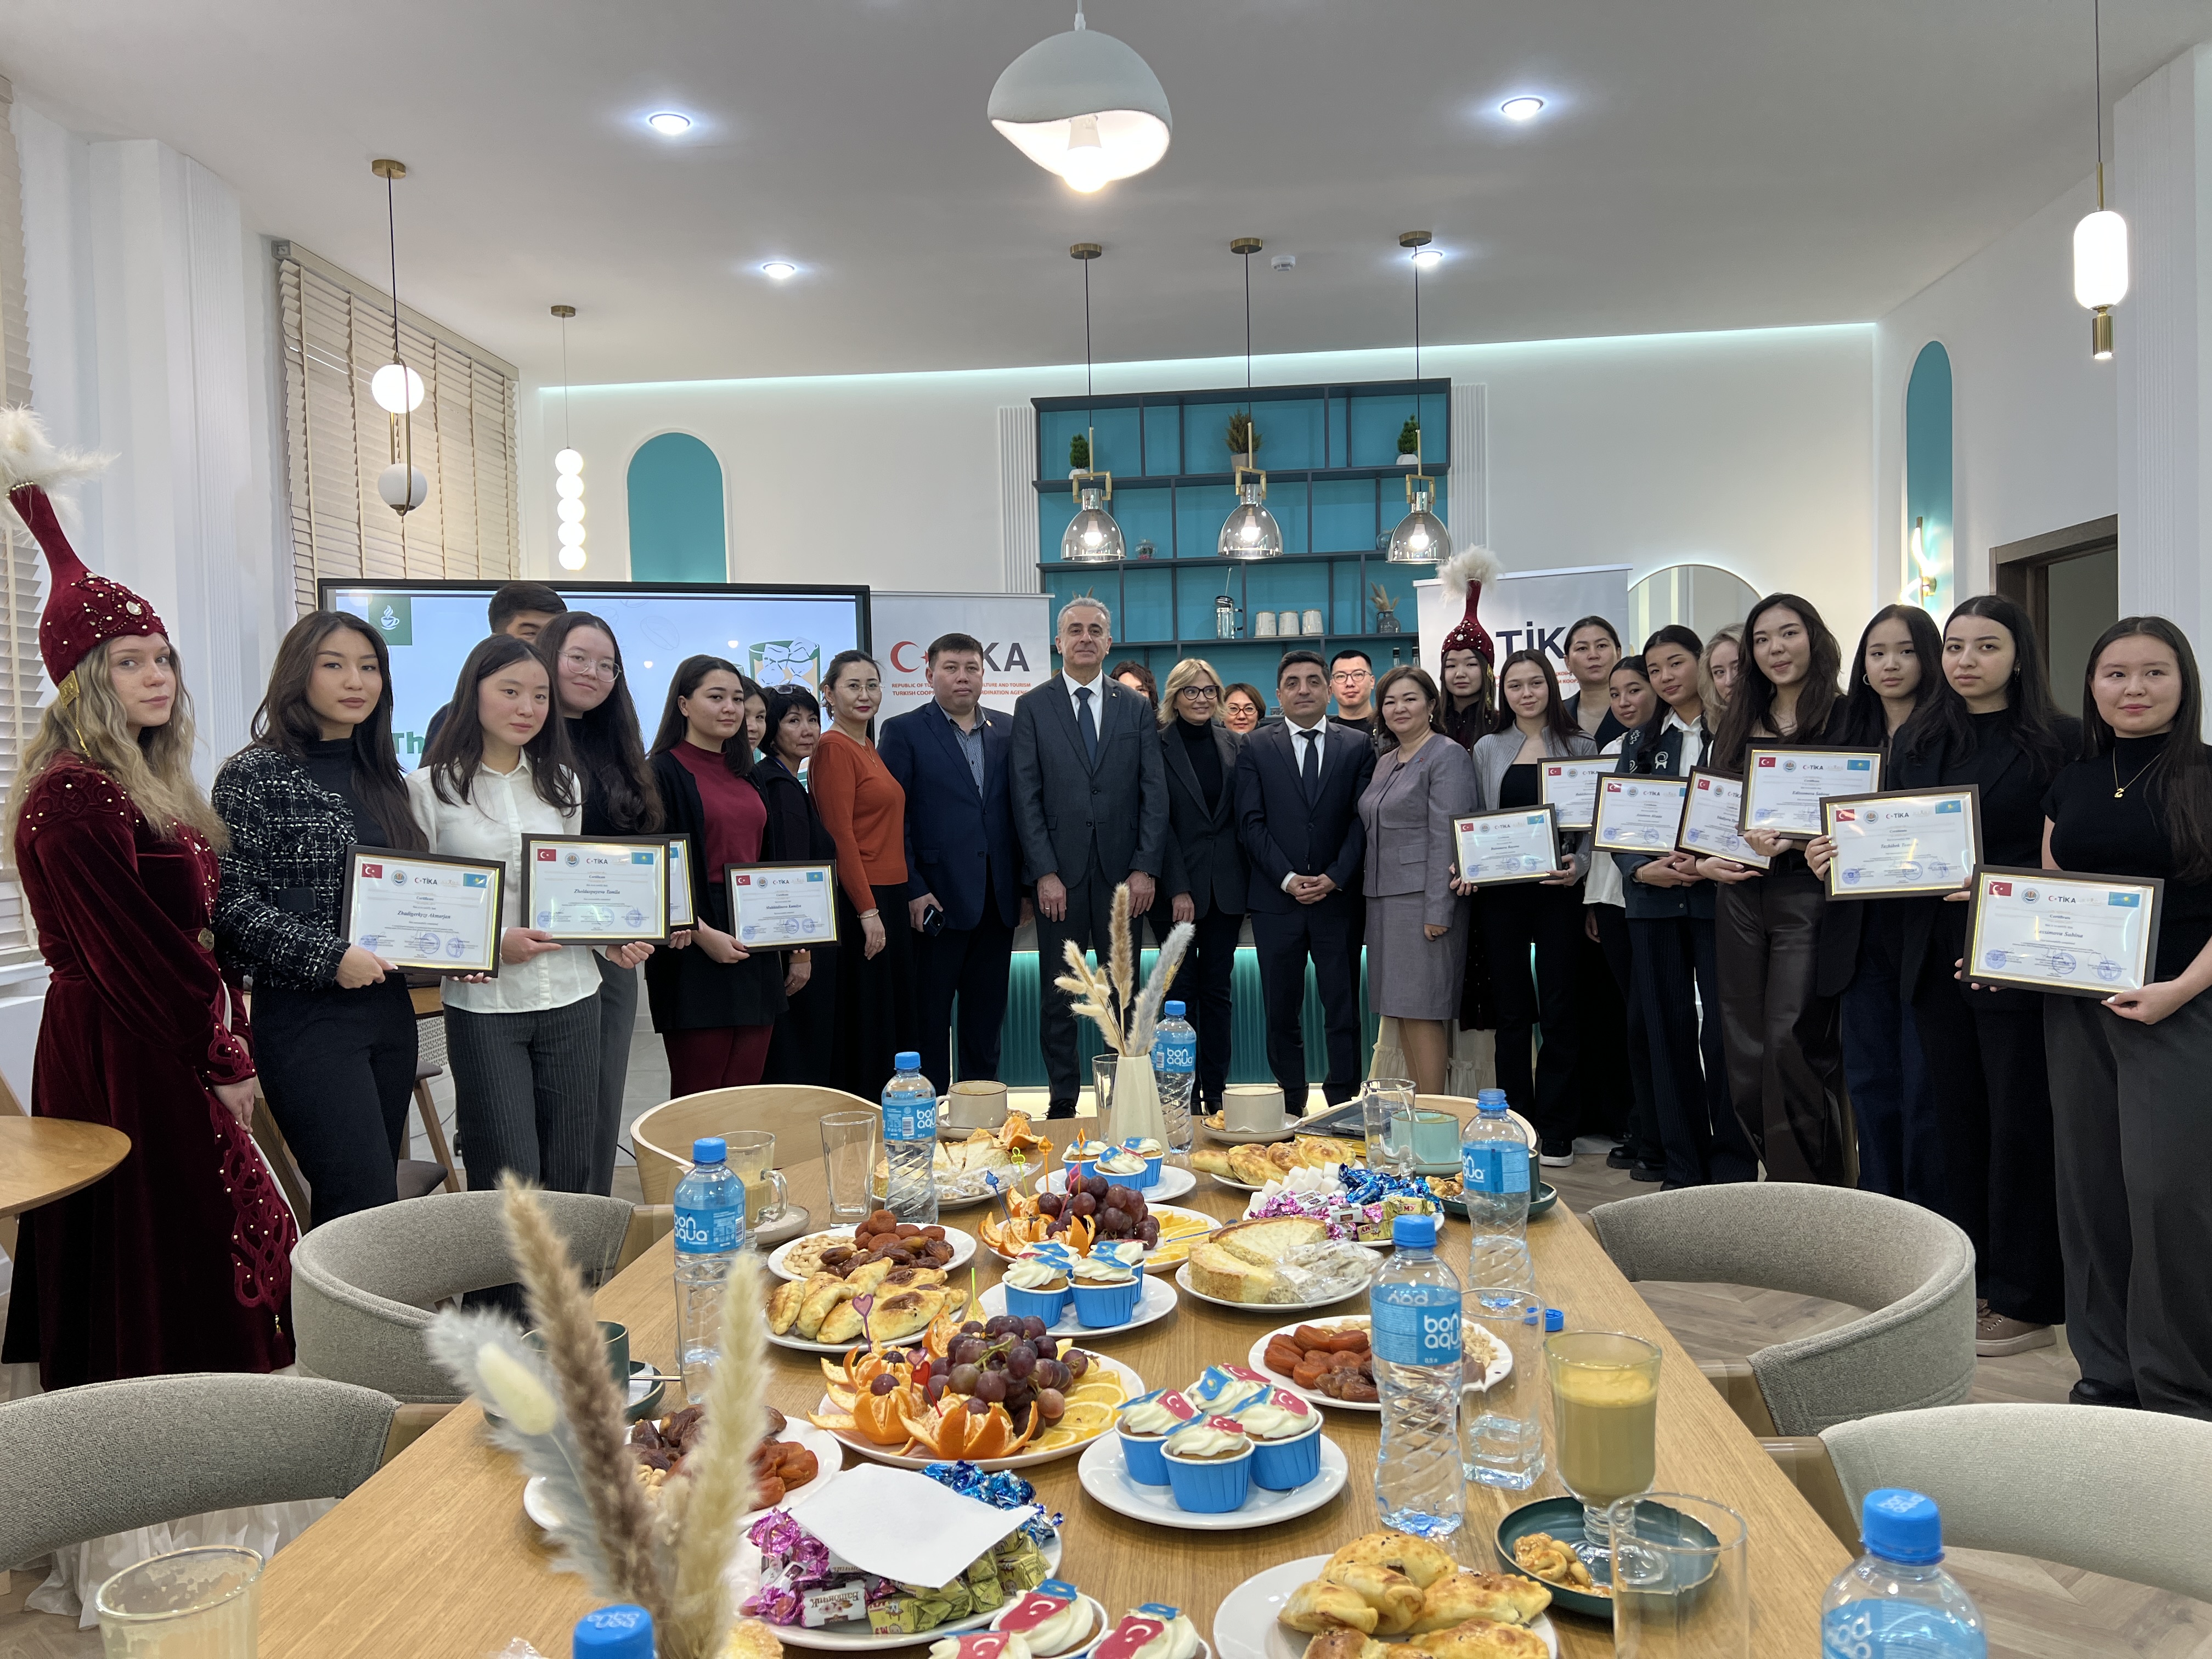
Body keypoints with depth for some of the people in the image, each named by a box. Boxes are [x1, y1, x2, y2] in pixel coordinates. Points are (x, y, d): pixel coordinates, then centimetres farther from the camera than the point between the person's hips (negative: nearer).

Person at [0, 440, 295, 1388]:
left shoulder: (150, 786, 13)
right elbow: (130, 955, -17)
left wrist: (222, 1039, 8)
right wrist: (223, 1060, -11)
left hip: (170, 1040, 9)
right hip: (123, 1057, -9)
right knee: (162, 1264, -1)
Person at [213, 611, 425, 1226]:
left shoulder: (384, 778, 14)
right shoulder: (256, 775, -6)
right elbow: (231, 901, -11)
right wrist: (329, 956, -19)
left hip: (388, 1008, 7)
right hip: (305, 1014, -6)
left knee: (345, 1211, 12)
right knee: (371, 1212, -12)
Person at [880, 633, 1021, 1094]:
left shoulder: (1008, 730, 11)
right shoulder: (904, 731, -1)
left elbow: (1020, 808, 11)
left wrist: (1025, 883, 5)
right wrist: (914, 890, -12)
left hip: (997, 899, 4)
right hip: (937, 899, -4)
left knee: (987, 1016, 12)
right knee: (930, 1016, 4)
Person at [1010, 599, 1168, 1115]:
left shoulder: (1136, 707, 8)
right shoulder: (1033, 706, 3)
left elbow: (1154, 792, 3)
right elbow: (1026, 796, -2)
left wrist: (1145, 867, -6)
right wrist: (1045, 872, -10)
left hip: (1121, 873, 1)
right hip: (1059, 872, -1)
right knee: (1058, 995, 6)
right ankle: (1062, 1100, 16)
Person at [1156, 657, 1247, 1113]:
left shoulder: (1234, 744, 9)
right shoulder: (1157, 746, -4)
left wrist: (1247, 884, 3)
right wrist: (1178, 889, -14)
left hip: (1226, 886, 4)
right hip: (1177, 884, -3)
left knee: (1217, 989, 9)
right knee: (1182, 989, 2)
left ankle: (1216, 1092, 15)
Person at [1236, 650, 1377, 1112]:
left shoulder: (1359, 746, 7)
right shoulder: (1255, 748, 6)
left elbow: (1362, 818, 1)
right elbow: (1251, 822, 0)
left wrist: (1335, 877, -10)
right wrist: (1288, 879, -10)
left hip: (1339, 897, 0)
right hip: (1276, 899, 0)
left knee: (1343, 1012, 3)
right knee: (1282, 1012, 6)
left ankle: (1344, 1108, 12)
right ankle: (1290, 1109, 16)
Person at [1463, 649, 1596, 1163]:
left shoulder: (1580, 748, 5)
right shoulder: (1488, 750, 10)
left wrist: (1579, 865, -14)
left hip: (1558, 891, -2)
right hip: (1501, 893, 2)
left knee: (1558, 1013, 0)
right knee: (1512, 1012, 7)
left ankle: (1555, 1133, 9)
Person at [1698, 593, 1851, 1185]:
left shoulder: (1845, 718, -3)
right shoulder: (1739, 724, 15)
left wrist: (1793, 841, -20)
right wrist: (1704, 860, 2)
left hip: (1807, 896, -6)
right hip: (1740, 897, 6)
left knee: (1793, 1047, -9)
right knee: (1746, 1053, 9)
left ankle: (1813, 1194, 4)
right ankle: (1779, 1179, 22)